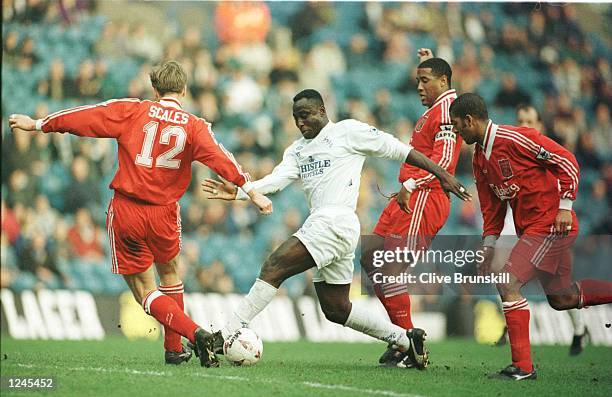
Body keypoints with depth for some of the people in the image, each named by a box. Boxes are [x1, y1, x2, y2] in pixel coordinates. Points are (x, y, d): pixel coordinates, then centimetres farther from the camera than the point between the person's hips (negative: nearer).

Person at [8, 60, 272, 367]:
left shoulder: (133, 111, -1)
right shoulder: (194, 126, 1)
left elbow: (84, 117, 0)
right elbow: (221, 159, -10)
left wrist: (37, 124, 11)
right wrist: (252, 192, -9)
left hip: (126, 211, -1)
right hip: (164, 213, 2)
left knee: (146, 292, 4)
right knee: (169, 275, 27)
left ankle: (195, 333, -16)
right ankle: (174, 349, 29)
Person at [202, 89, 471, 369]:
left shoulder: (347, 131, 3)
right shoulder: (297, 150, 23)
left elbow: (399, 150, 5)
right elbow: (276, 180, 8)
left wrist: (442, 175, 5)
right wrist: (238, 192, -10)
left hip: (337, 222, -9)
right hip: (320, 226, 9)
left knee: (274, 266, -19)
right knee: (336, 310, 12)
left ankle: (225, 336, -23)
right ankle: (406, 339, 21)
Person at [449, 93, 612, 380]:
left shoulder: (515, 138, -16)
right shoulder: (480, 159, 11)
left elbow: (567, 161, -15)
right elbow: (492, 207, 17)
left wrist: (565, 206, -17)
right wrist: (488, 246, 8)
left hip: (552, 223, -10)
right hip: (529, 227, 10)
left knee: (508, 284, -16)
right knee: (561, 299, 14)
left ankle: (522, 366, -13)